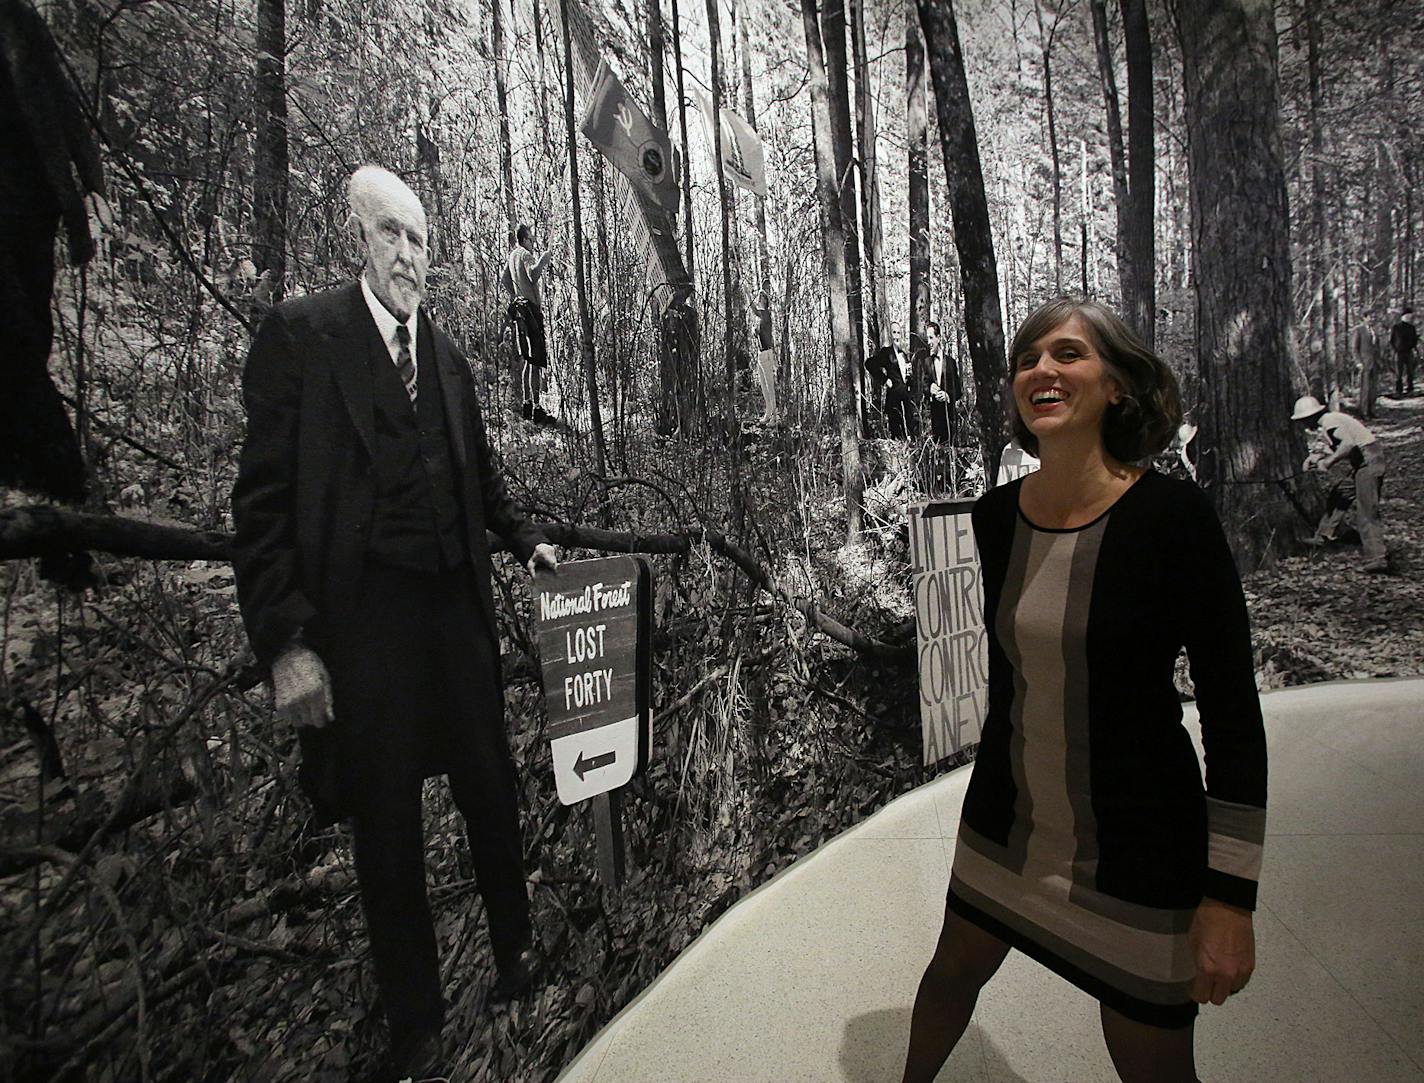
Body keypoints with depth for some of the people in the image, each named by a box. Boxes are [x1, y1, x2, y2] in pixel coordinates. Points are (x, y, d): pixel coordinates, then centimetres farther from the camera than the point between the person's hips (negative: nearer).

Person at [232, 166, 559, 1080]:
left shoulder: (445, 352, 11)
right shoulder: (302, 334, -4)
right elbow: (265, 497, -9)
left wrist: (526, 540, 8)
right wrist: (286, 643, -14)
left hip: (456, 605, 5)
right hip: (362, 617, -4)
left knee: (490, 790, 15)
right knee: (388, 823, 9)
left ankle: (515, 947, 39)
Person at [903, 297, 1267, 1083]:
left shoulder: (1171, 514, -19)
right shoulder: (996, 515, -4)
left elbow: (1233, 712, -15)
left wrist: (1231, 895, -14)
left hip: (1136, 846, -4)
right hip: (1006, 822, 5)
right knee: (955, 968, 25)